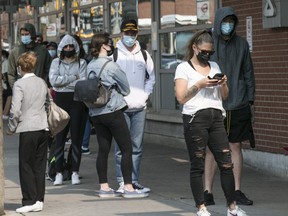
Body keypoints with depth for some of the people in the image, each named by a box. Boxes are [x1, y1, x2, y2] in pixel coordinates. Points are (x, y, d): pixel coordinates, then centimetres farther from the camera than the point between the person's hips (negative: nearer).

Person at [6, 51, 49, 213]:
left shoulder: (19, 84, -10)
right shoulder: (42, 83, 8)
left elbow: (15, 110, -14)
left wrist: (11, 128, -2)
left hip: (28, 129, -5)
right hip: (44, 128, 6)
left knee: (26, 166, 2)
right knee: (40, 166, 9)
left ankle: (29, 201, -1)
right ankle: (39, 200, 11)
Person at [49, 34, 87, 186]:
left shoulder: (81, 63, 8)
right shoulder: (56, 62, 10)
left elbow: (83, 82, -6)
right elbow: (53, 80, -7)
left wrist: (63, 81, -9)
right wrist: (73, 77, -7)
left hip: (77, 101, 0)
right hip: (61, 101, 0)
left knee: (76, 138, 0)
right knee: (59, 138, -2)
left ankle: (75, 173, 6)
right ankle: (59, 173, 2)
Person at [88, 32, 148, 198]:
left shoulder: (90, 66, 6)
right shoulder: (111, 66, -13)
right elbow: (126, 89, -3)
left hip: (96, 113, 7)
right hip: (113, 111, -7)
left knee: (103, 149, 9)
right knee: (127, 149, -2)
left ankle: (104, 187, 10)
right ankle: (128, 187, -5)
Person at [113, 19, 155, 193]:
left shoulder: (143, 55, 12)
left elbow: (151, 77, 20)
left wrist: (145, 94, 7)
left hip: (139, 107, 4)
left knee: (137, 146, 5)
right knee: (122, 146, -6)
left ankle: (135, 181, 11)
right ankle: (122, 182, -1)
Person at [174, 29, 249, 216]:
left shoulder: (214, 66, 19)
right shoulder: (184, 68, 4)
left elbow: (224, 96, 21)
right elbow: (181, 97, -6)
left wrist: (223, 84, 1)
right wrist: (200, 84, -13)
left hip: (216, 117, 5)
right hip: (195, 118, -4)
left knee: (226, 163, -1)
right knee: (197, 166, -1)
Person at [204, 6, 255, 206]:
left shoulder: (241, 44, 4)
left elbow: (248, 73, 9)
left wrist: (250, 100, 6)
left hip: (237, 105, 2)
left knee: (236, 147, 5)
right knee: (213, 149, 0)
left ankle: (237, 191, 11)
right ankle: (208, 192, 6)